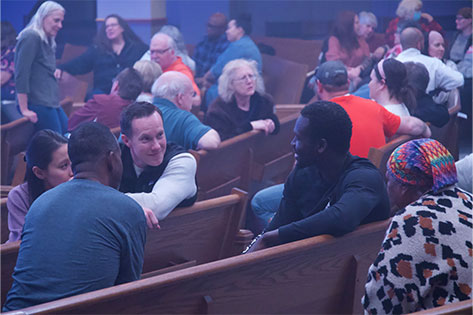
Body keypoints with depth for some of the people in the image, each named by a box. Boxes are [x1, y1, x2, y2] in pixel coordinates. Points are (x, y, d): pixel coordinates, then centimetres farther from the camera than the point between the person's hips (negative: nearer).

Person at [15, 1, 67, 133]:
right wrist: (24, 110, -19)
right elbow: (21, 75, -16)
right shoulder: (31, 37, -10)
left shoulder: (48, 42, 20)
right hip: (38, 105, -10)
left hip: (52, 103, 10)